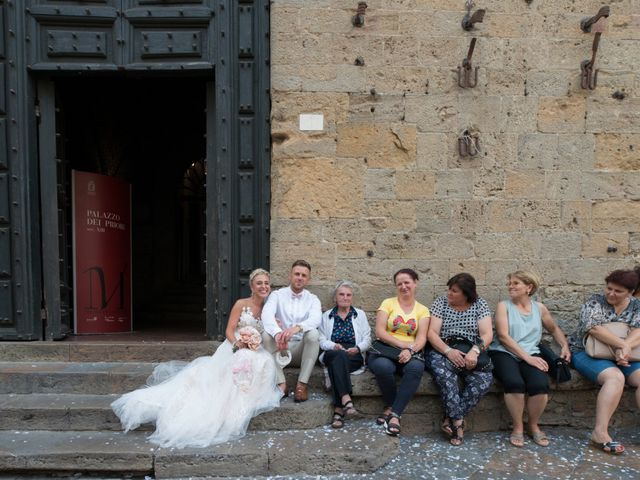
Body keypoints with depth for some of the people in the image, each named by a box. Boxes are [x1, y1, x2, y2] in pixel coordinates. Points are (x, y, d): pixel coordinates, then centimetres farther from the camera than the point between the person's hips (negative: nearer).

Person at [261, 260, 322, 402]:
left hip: (302, 349, 0)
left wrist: (297, 327, -41)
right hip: (279, 349, 0)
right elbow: (266, 314, -19)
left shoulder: (312, 299, 4)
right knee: (267, 335, -27)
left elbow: (316, 319, -18)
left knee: (313, 333, -29)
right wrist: (277, 332, -41)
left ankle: (302, 384, -20)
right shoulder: (277, 295, 2)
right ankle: (281, 383, -22)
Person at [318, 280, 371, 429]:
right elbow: (322, 341, 9)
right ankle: (347, 401, -47)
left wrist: (357, 348, -12)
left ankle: (338, 409, -38)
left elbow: (367, 339, 10)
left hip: (355, 357, 0)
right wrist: (334, 346, -12)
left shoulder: (360, 315, 18)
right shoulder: (326, 316, 18)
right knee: (339, 355, -37)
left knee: (336, 363, -34)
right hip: (332, 355, 0)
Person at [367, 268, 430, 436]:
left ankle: (394, 413, -23)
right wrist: (404, 344, -14)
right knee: (384, 367, -36)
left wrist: (410, 350, -22)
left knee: (416, 368, -35)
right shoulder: (388, 303, 10)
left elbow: (422, 337, 0)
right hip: (385, 349, -1)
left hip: (410, 353, 1)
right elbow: (379, 332, -2)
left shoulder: (422, 310, 14)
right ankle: (391, 407, -7)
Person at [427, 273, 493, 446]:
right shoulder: (440, 302, 4)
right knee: (444, 374, -35)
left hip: (470, 353, 2)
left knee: (484, 380, -28)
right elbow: (432, 333, -4)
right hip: (443, 352, -1)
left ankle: (450, 418, -15)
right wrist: (448, 351, -22)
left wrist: (475, 351, -24)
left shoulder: (480, 305, 7)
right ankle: (458, 421, -20)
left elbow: (487, 334, -4)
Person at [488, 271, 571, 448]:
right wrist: (527, 357, -15)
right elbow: (503, 336, -7)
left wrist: (565, 345, 13)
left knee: (540, 385, -29)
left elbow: (554, 329, 33)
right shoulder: (503, 306, 5)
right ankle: (517, 427, -9)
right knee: (514, 382, -34)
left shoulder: (539, 308, 16)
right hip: (503, 353, -2)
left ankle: (534, 425, 0)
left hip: (530, 354, 3)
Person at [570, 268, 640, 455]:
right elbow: (593, 327, -19)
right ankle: (600, 432, -34)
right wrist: (623, 344, -25)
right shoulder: (595, 301, -4)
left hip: (622, 356, 5)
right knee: (615, 377, -32)